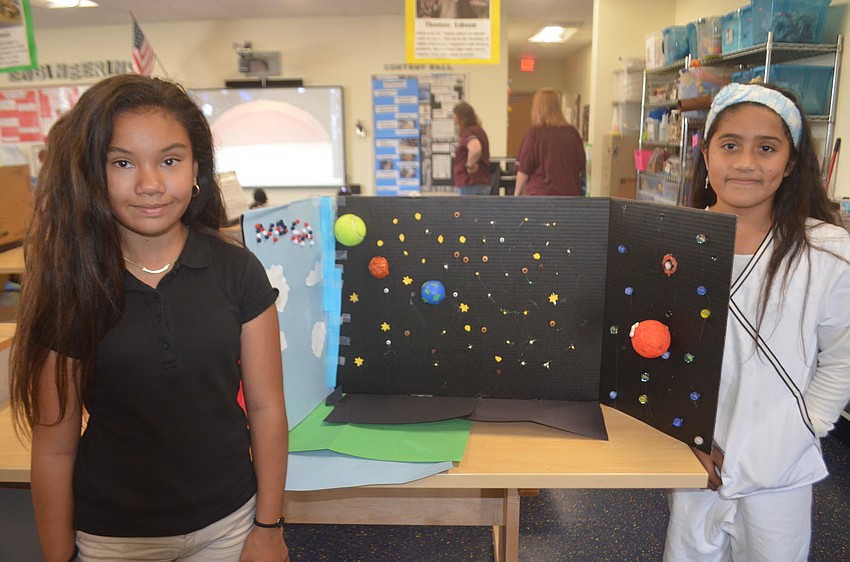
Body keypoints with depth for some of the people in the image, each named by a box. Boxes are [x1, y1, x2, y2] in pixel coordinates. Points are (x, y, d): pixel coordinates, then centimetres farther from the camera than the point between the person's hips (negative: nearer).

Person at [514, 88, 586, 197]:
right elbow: (581, 166, 11)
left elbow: (524, 169, -7)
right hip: (569, 194, 4)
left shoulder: (534, 133, -8)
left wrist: (517, 193, 4)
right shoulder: (572, 133, 4)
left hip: (541, 194, -4)